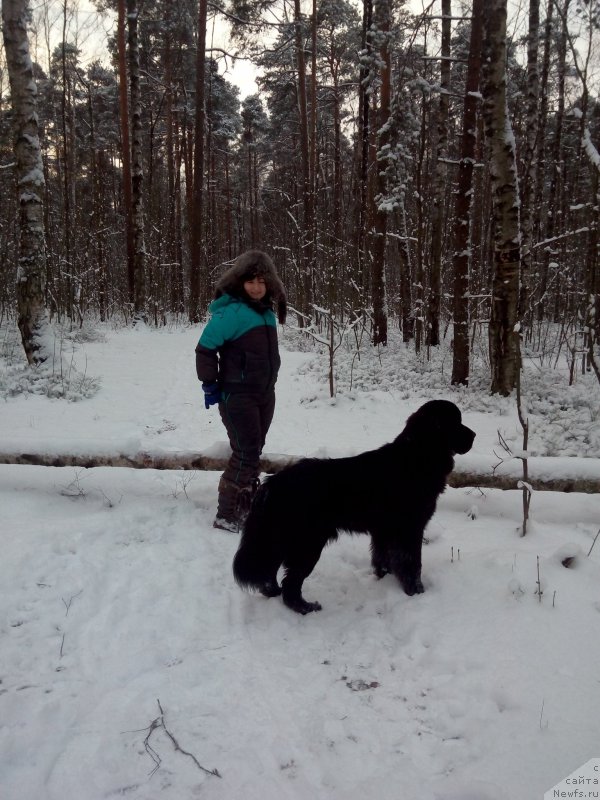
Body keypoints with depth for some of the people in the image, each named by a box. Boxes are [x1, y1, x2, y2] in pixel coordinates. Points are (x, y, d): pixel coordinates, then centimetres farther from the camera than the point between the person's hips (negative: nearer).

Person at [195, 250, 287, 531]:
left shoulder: (267, 312, 8)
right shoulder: (231, 312, -16)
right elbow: (205, 349, -14)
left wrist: (268, 381, 16)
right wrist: (209, 384, -13)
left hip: (265, 394, 8)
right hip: (237, 396, -8)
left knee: (254, 451, 13)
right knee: (246, 452, -9)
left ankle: (247, 506, 26)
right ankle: (226, 514, 1)